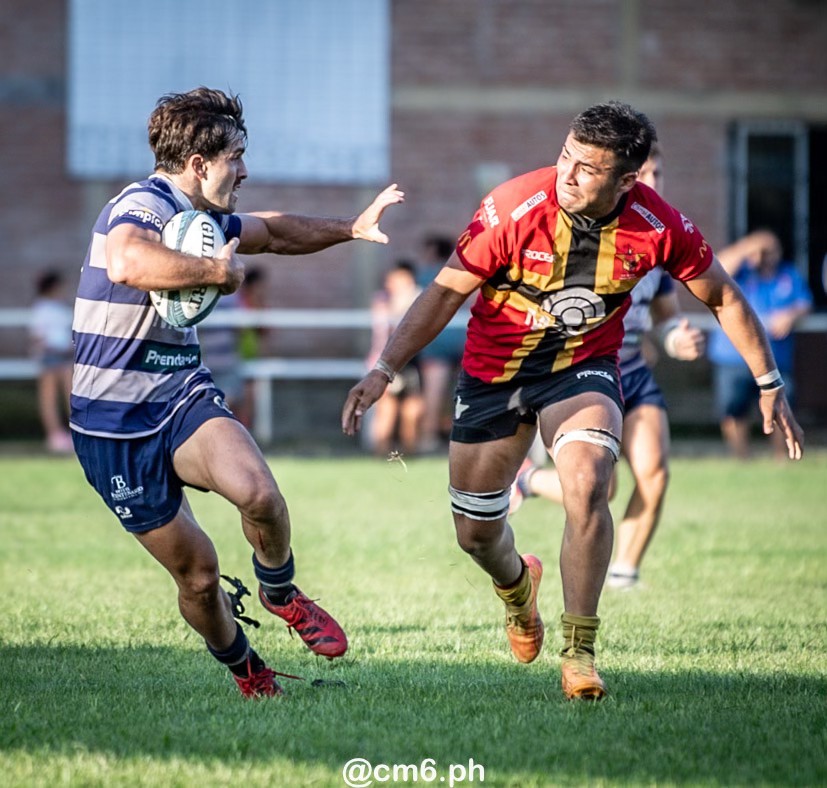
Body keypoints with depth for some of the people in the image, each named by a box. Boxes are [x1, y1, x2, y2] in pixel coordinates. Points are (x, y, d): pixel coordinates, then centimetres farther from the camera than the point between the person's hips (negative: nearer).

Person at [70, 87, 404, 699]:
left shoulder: (205, 219, 10)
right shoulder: (141, 207, -19)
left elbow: (273, 231, 32)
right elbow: (126, 264, -43)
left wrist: (350, 229, 27)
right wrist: (217, 271, -31)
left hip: (183, 398, 6)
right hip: (115, 428, -6)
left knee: (258, 493, -25)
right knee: (197, 573, -1)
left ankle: (280, 593, 3)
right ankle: (245, 671, 26)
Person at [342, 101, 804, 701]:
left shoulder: (658, 226, -19)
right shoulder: (514, 207, -25)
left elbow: (722, 297, -2)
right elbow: (446, 291, -15)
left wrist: (770, 385, 2)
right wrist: (384, 370, -22)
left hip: (583, 368, 0)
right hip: (493, 371, 1)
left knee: (586, 486, -29)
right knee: (475, 532, 6)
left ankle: (579, 650, -14)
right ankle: (517, 585, 45)